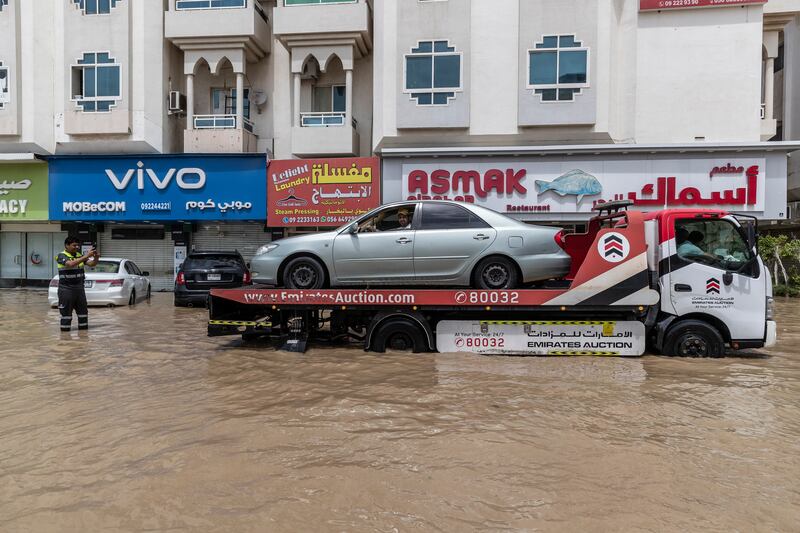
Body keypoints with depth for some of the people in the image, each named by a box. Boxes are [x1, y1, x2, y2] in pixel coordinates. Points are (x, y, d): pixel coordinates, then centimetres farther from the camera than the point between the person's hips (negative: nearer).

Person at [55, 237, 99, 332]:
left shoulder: (79, 255, 9)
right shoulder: (61, 256, -9)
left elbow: (92, 263, 2)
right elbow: (71, 264, -28)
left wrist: (96, 258, -20)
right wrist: (86, 256, -32)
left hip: (79, 288, 6)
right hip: (66, 289, -6)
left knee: (83, 311, 10)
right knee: (66, 312, 0)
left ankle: (84, 330, 19)